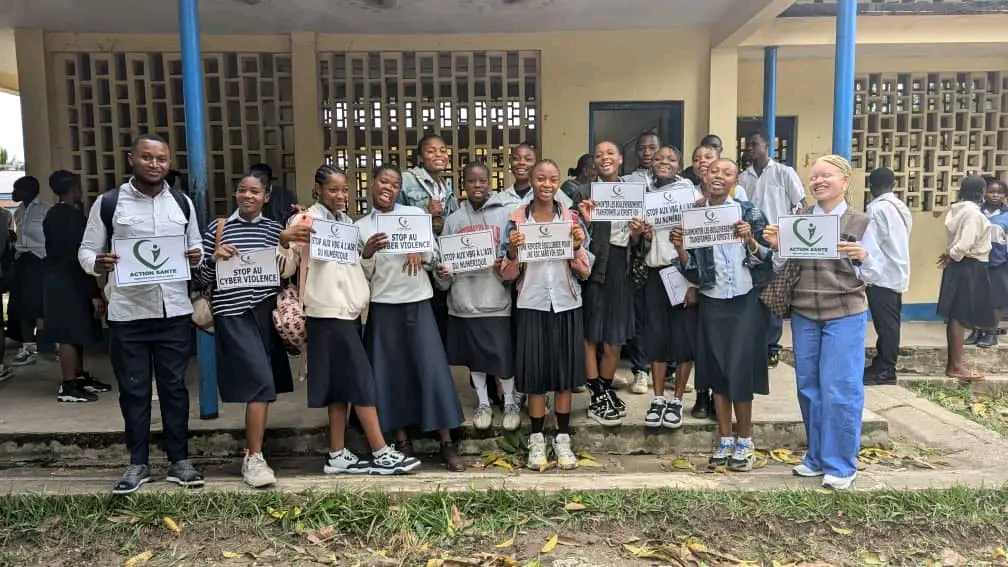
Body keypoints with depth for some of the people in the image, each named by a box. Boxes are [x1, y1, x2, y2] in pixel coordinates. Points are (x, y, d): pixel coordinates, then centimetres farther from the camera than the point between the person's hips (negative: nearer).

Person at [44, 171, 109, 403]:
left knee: (74, 332, 16)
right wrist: (95, 293, -19)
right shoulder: (74, 217, -17)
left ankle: (79, 377, 26)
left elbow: (57, 250, 16)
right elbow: (79, 257, -21)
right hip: (70, 283, -10)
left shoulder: (52, 215, 13)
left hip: (56, 280, 10)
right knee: (71, 334, -4)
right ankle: (69, 387, 1)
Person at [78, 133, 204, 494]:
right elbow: (86, 250, 3)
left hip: (174, 311, 2)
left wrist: (196, 257, -8)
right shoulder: (108, 203, -1)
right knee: (133, 390, 8)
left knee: (174, 386, 8)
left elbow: (196, 246, 15)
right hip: (127, 313, -1)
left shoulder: (182, 203, 7)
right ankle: (138, 463, 22)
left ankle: (179, 461, 19)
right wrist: (97, 264, -19)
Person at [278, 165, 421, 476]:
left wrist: (369, 251, 7)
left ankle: (338, 456, 15)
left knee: (342, 385, 8)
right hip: (327, 313, -8)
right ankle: (381, 453, 0)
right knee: (361, 382, -7)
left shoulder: (347, 222, 15)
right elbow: (285, 269, -11)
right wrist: (284, 241, -28)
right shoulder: (306, 221, -7)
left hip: (349, 311, 8)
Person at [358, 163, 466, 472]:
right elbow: (362, 275, 3)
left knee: (433, 369, -4)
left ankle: (447, 444, 2)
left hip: (418, 302, 0)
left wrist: (422, 254, -15)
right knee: (392, 371, 4)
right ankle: (402, 441, 16)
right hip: (383, 305, 1)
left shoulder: (416, 214, 4)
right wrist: (367, 254, -15)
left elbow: (435, 258, 6)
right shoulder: (360, 226, 5)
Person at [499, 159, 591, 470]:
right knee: (535, 373, 3)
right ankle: (537, 439, 17)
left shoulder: (572, 219, 2)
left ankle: (563, 439, 19)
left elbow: (584, 272, 2)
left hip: (566, 305, 1)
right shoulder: (516, 220, 0)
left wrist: (577, 247, -15)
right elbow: (507, 274, 0)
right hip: (532, 306, -1)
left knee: (565, 373, 6)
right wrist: (512, 251, -18)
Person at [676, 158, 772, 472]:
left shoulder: (749, 212, -2)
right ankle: (725, 441, 21)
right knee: (717, 370, 8)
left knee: (740, 370, -2)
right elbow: (692, 270, 2)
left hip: (745, 301, -2)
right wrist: (679, 247, -16)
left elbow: (766, 258, -3)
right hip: (711, 303, 3)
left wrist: (749, 241, -20)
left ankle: (744, 442, 15)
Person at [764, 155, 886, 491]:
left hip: (845, 316, -3)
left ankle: (840, 466, 12)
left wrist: (862, 257, -20)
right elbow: (783, 269, 7)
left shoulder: (861, 223, -2)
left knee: (840, 390, -2)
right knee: (809, 388, 11)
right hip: (803, 315, 4)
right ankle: (817, 457, 27)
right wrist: (776, 248, -11)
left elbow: (875, 275, -1)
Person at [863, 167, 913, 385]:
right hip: (898, 273, 9)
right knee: (890, 322, 12)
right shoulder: (901, 207, 13)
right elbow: (898, 240, 14)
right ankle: (883, 365, 19)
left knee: (885, 323, -5)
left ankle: (885, 369, 0)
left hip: (882, 275, -9)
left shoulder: (877, 208, -15)